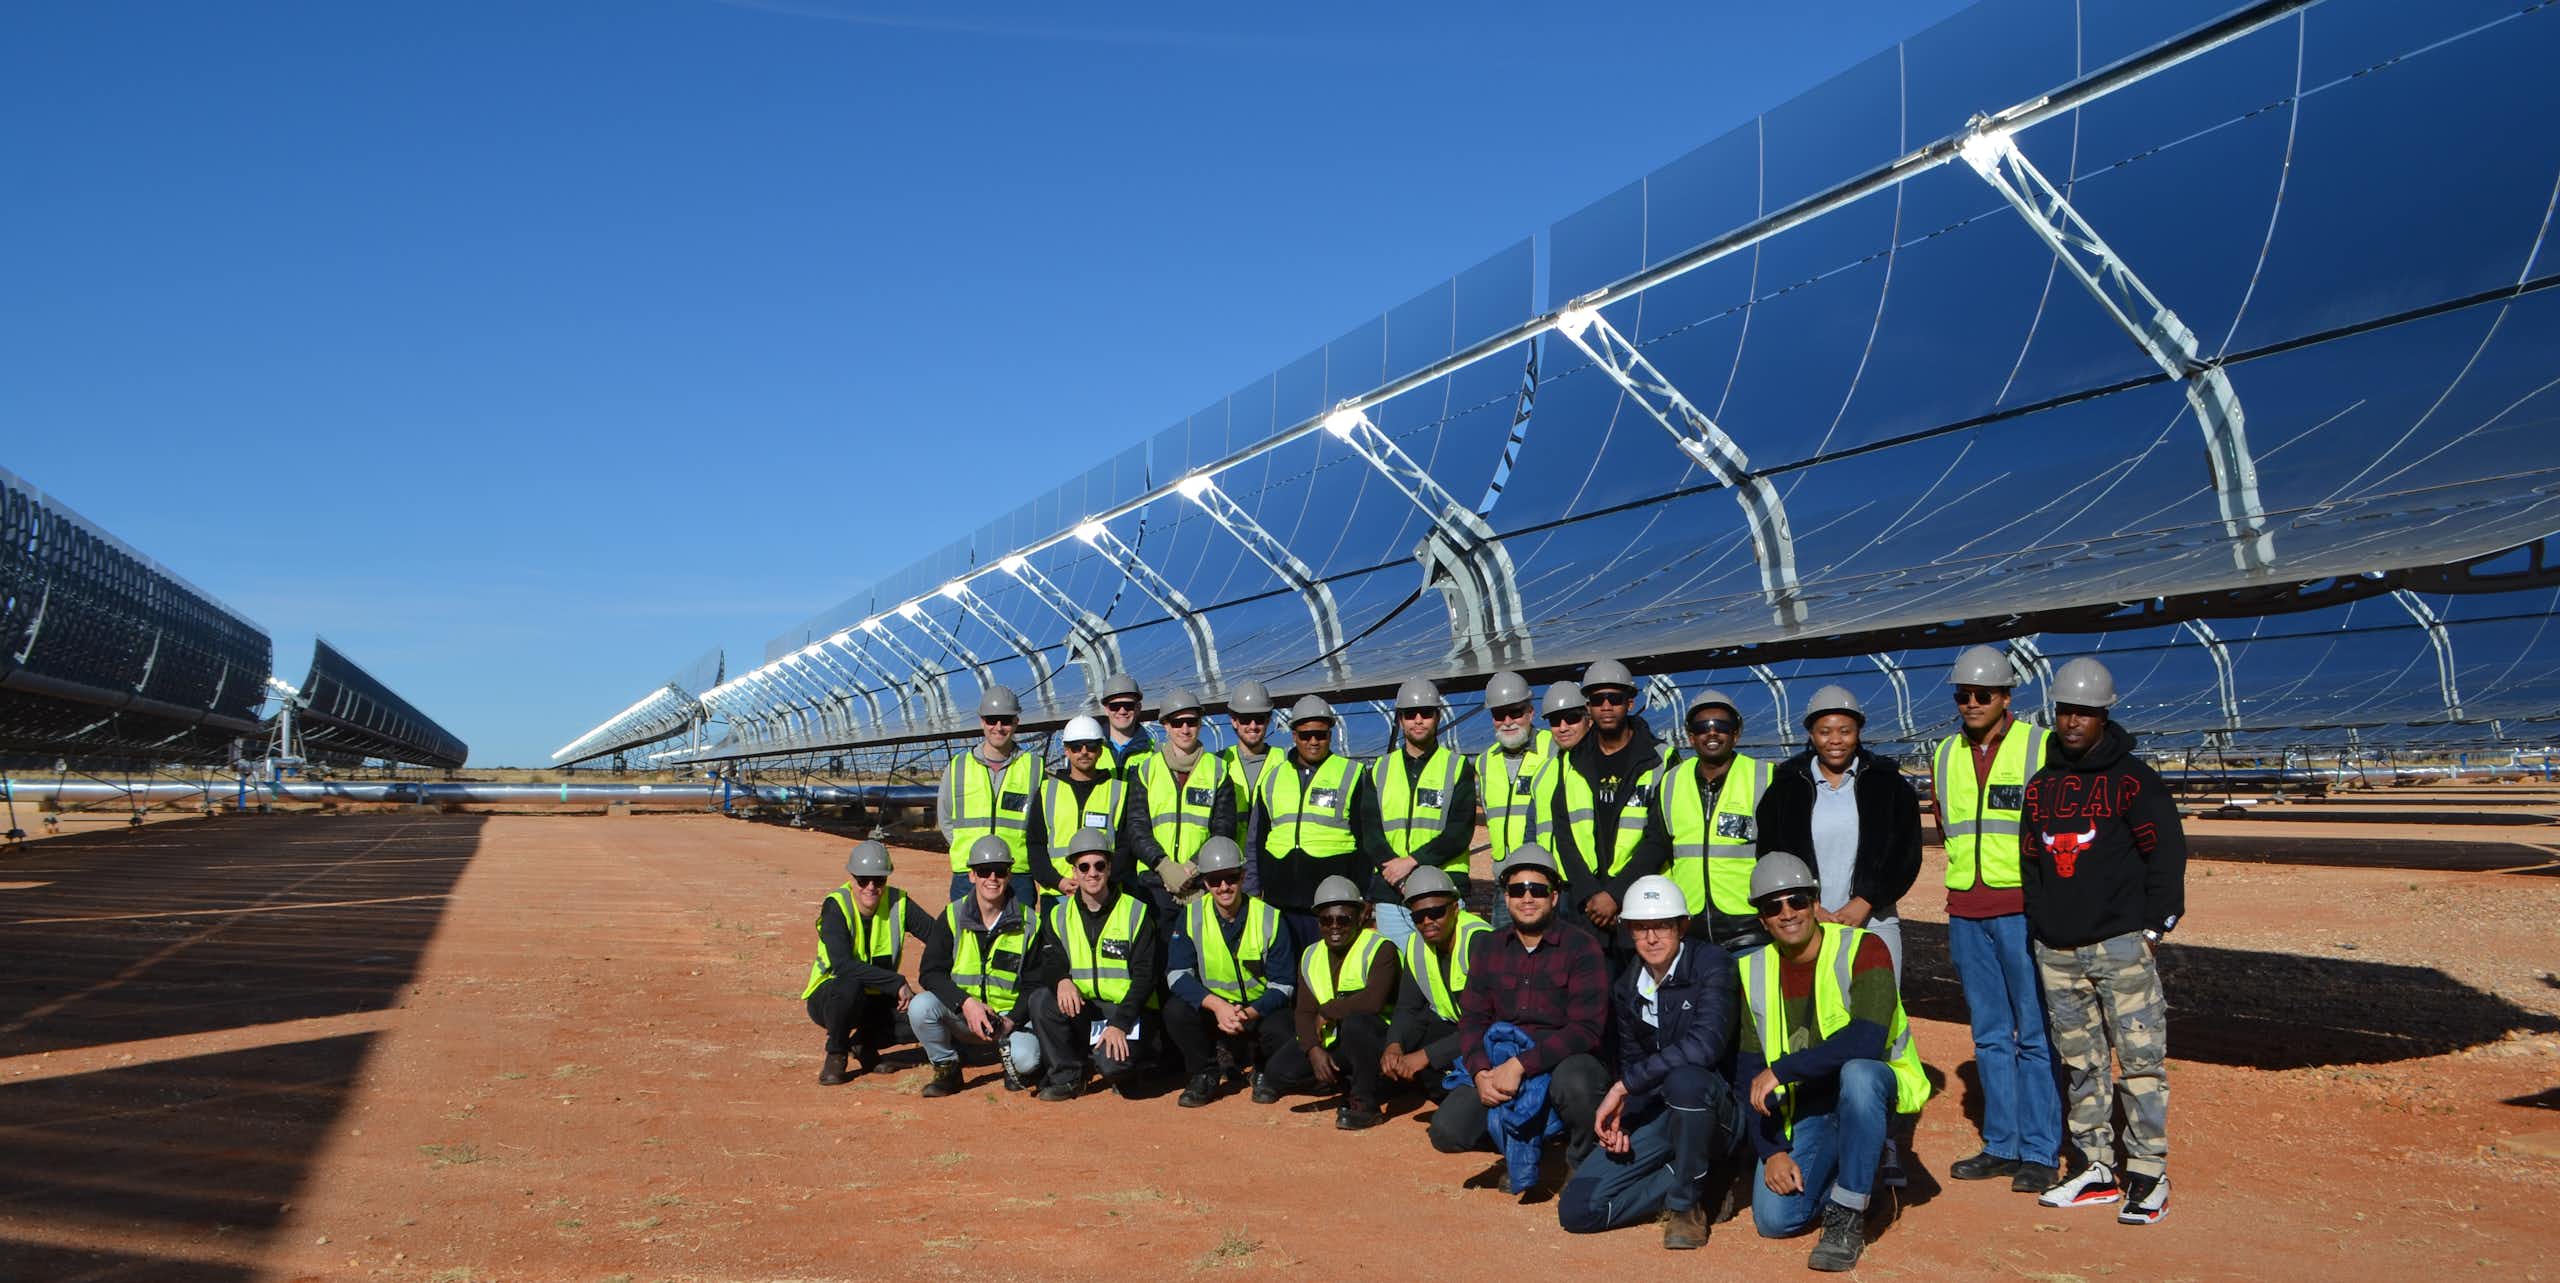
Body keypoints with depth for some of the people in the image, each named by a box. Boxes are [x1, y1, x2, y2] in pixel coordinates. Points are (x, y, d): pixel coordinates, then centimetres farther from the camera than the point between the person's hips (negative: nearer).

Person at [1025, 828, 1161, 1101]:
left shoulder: (1136, 912, -3)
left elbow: (1144, 976, -6)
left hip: (1125, 1007, -3)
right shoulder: (1060, 914, 8)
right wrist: (1062, 980, -24)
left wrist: (1119, 1024, -17)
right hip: (1079, 1008, 4)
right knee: (1041, 999, -26)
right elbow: (1050, 963, 1)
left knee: (1113, 1064, -30)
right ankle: (1066, 1075, -7)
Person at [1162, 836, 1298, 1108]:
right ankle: (1204, 1075, -3)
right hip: (1212, 1007, 1)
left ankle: (1261, 1070, 6)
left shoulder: (1269, 918, -10)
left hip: (1260, 1010, -1)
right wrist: (1216, 1005, -29)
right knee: (1175, 1010, -28)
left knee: (1280, 1034, -32)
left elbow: (1283, 984, -8)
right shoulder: (1192, 916, -7)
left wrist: (1249, 1014, -27)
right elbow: (1177, 974, -13)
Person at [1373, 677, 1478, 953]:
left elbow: (1460, 832, -4)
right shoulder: (1381, 770, 15)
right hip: (1391, 894, 3)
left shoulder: (1458, 767, 7)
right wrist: (1400, 876, -11)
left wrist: (1412, 861, -14)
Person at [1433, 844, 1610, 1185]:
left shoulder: (1581, 946, -8)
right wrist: (1481, 1072, -16)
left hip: (1565, 1060, -4)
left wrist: (1520, 1065, -26)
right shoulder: (1488, 946, 8)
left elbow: (1585, 1028, -16)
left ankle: (1583, 1160, -7)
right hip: (1499, 1066, 4)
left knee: (1574, 1082, -39)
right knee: (1447, 1131, -17)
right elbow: (1472, 1018, 5)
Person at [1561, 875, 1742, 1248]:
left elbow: (1706, 1042, -28)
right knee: (1576, 1210, -12)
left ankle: (1685, 1203, -17)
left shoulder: (1711, 963, -13)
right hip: (1656, 1112, 5)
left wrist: (1625, 1085, -25)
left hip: (1715, 1109, -5)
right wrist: (1621, 1119, -8)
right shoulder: (1625, 989, 6)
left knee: (1684, 1079, -41)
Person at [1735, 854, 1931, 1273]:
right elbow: (1748, 1073, 0)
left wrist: (1780, 1070, -28)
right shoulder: (1754, 972, 0)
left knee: (1857, 1073, -39)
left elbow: (1865, 1042, -31)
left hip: (1872, 1086, -4)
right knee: (1773, 1218, -15)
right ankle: (1841, 1173, 19)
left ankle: (1847, 1218, -22)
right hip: (1800, 1111, 4)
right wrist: (1772, 1151, -11)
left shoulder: (1862, 950, -15)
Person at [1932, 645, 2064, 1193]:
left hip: (2024, 907, -5)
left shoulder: (2041, 746, -3)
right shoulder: (1945, 755, 13)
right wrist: (1966, 878, 10)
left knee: (2035, 1034, -2)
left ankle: (2040, 1153, 6)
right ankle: (2001, 1146, 19)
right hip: (1965, 911, 5)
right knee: (1989, 1035, 11)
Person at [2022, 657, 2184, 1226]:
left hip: (2120, 945, -5)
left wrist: (2152, 928, -8)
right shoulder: (2041, 785, 13)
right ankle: (2096, 1168, 18)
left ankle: (2148, 1175, 3)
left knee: (2139, 1059, -4)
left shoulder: (2133, 780, -3)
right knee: (2080, 1063, 10)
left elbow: (2167, 854, -4)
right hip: (2056, 950, 6)